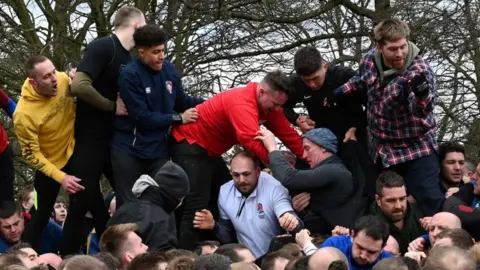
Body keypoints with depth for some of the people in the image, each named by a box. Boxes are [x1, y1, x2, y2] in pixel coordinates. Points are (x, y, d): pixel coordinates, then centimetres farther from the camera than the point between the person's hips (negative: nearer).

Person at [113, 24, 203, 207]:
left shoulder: (169, 69, 0)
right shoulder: (130, 75, -17)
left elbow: (182, 102, 15)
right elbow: (143, 117, -20)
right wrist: (179, 118, -14)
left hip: (159, 149, 5)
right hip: (129, 149, -4)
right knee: (128, 205, 5)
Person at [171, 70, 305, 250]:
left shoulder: (268, 104, -3)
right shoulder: (242, 103, -33)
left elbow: (289, 135, -2)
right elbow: (254, 142, -44)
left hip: (209, 149, 10)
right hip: (190, 144, -10)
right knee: (196, 209, -17)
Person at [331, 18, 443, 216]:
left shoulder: (420, 70, -24)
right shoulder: (370, 59, -7)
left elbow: (423, 111, -40)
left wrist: (421, 93, -60)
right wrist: (341, 92, 5)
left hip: (416, 148, -6)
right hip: (381, 148, 6)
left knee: (430, 202, -15)